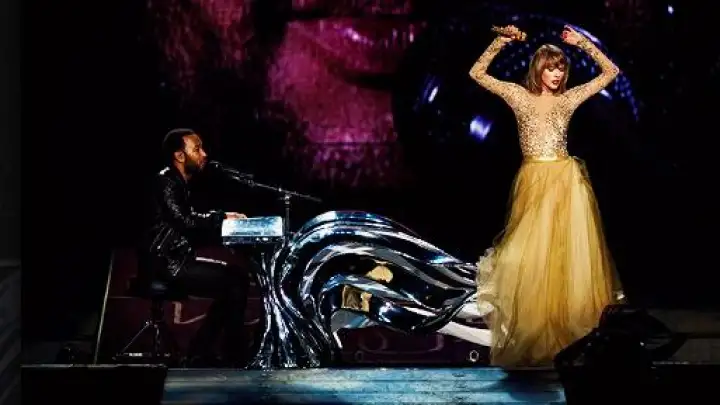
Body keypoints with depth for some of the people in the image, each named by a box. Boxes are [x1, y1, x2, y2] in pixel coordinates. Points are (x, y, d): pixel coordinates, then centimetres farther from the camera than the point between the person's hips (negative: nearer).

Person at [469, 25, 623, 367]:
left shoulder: (570, 98, 9)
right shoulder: (519, 95, 6)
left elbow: (611, 72, 11)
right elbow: (477, 73, 5)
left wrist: (583, 44, 3)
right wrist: (499, 43, -2)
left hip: (566, 182, 1)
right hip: (534, 181, -1)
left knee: (566, 252, 3)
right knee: (531, 254, 3)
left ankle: (566, 319, 14)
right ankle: (532, 323, 16)